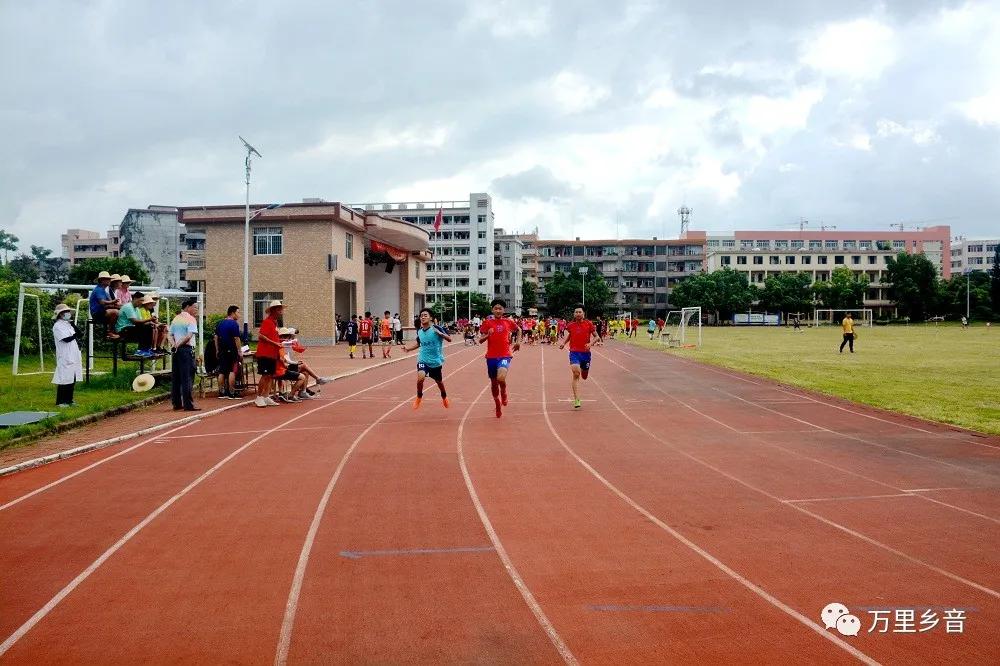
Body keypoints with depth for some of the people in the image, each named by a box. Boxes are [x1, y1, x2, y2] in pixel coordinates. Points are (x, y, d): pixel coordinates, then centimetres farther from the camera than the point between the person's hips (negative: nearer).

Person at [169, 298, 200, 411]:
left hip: (176, 350, 8)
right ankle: (188, 404, -8)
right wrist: (178, 344, -11)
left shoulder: (175, 319, 17)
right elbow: (189, 336, -17)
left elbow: (170, 335, 12)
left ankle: (176, 403, 14)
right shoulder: (191, 319, -7)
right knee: (187, 377, -7)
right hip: (187, 349, -8)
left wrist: (174, 344, -3)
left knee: (175, 377, 10)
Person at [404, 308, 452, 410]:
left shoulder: (436, 329, -16)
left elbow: (449, 339, -20)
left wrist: (441, 334, -36)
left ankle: (444, 397, 49)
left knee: (439, 381, 17)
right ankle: (419, 397, 0)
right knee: (420, 377, -25)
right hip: (423, 360, 2)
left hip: (435, 361, -1)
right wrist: (408, 348, 6)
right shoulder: (419, 330, -1)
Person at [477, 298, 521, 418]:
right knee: (494, 383, 11)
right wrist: (487, 335, -19)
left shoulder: (508, 322, 3)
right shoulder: (487, 323, 1)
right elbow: (480, 340, -1)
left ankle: (504, 392, 7)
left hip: (505, 355, -2)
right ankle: (498, 406, 32)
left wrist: (518, 341, 11)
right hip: (491, 356, 2)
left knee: (501, 378, -27)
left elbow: (518, 329, 24)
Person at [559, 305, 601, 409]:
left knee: (584, 376, 16)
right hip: (574, 352, -1)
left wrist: (591, 343, -17)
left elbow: (597, 337, 1)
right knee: (576, 374, -21)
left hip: (585, 352, 1)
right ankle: (576, 399, -20)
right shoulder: (570, 325, 1)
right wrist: (563, 343, 5)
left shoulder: (588, 324, -3)